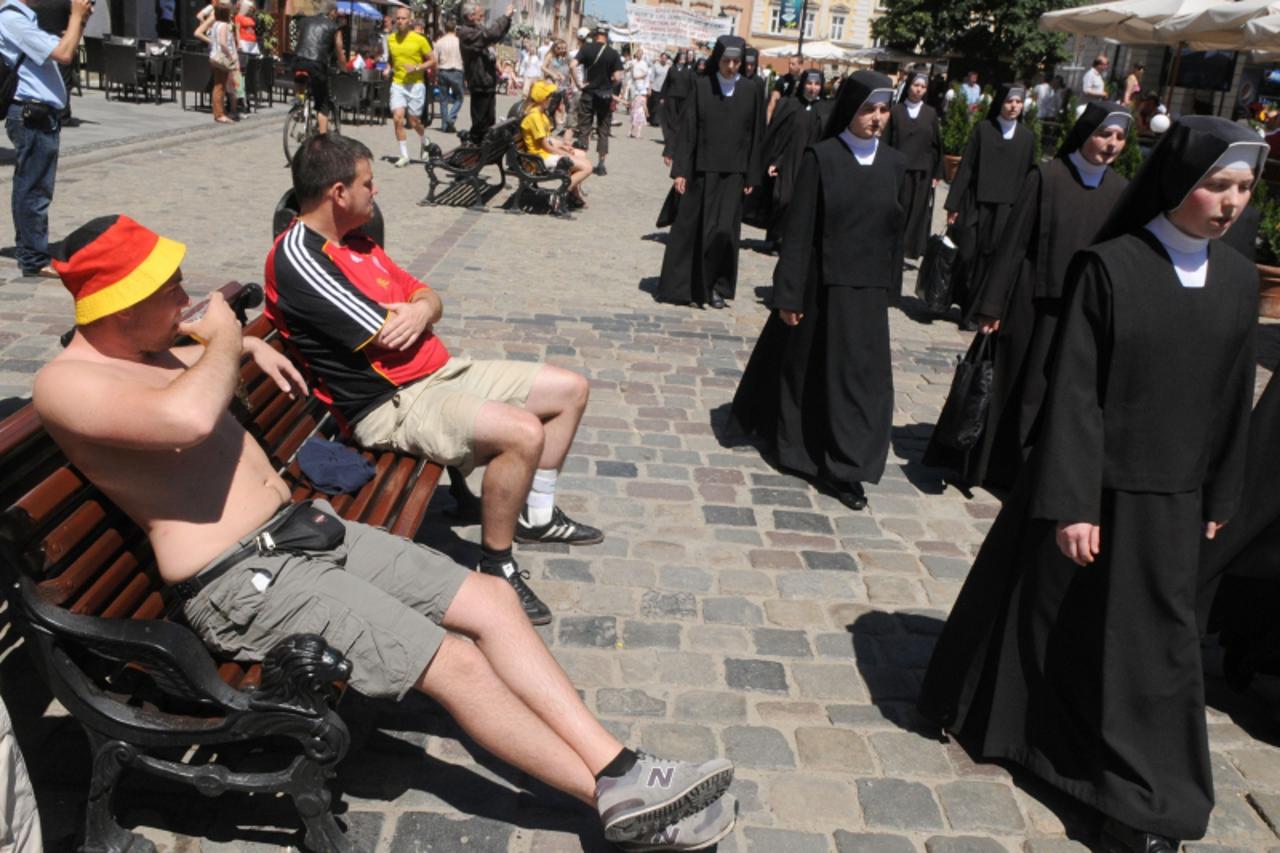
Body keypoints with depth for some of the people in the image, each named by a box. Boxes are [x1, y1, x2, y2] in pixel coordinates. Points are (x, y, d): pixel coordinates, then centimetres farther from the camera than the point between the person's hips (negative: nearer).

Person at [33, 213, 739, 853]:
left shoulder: (140, 349, 15)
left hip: (302, 527, 10)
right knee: (454, 662, -19)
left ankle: (618, 766, -5)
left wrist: (247, 344, 21)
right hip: (242, 583, -9)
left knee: (490, 599, -4)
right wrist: (225, 339, -13)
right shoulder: (66, 382, -14)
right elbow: (187, 417, -34)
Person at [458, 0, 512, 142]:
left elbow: (498, 36, 24)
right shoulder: (467, 33, -16)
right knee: (480, 122, -4)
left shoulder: (478, 30, 14)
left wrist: (508, 18, 11)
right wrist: (506, 16, -23)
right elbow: (491, 34, -30)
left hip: (488, 84, 10)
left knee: (489, 121, 17)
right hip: (480, 84, -10)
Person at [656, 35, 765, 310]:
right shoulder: (701, 85, 0)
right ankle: (682, 286, 14)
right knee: (690, 228, 4)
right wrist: (679, 170, -6)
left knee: (723, 231, -3)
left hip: (732, 174, 1)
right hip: (700, 171, 0)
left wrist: (752, 177, 2)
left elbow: (756, 135, 5)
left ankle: (716, 287, 13)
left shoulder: (750, 90, 3)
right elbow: (687, 129, -1)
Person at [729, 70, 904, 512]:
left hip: (867, 289, 3)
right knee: (803, 367, 11)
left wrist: (891, 287, 10)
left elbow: (895, 230, 10)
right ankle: (789, 442, 34)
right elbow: (799, 230, -9)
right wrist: (789, 294, -12)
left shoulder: (894, 164, 5)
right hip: (821, 284, -3)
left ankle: (843, 469, 10)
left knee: (860, 376, 2)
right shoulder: (822, 158, -7)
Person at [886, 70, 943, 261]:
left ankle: (913, 248, 13)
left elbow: (937, 145, 7)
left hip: (923, 172, 2)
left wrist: (937, 173, 2)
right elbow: (887, 142, -1)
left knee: (919, 211, 4)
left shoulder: (930, 113, 7)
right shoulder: (896, 111, 2)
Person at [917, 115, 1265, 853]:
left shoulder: (1239, 281, 1)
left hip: (1172, 499, 4)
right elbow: (1073, 391, -15)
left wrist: (1220, 497, 12)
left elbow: (1235, 398, 8)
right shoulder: (1109, 266, -13)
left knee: (1155, 643, 11)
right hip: (1095, 483, -4)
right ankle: (988, 716, 39)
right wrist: (1070, 503, -18)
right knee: (1045, 615, 12)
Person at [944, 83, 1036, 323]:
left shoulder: (1027, 137, 8)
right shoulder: (982, 130, 2)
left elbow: (1030, 177, 10)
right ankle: (967, 308, 13)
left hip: (1008, 210, 2)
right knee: (968, 256, -4)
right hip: (977, 205, -2)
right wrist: (954, 204, -5)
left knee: (991, 261, 0)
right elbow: (965, 167, 0)